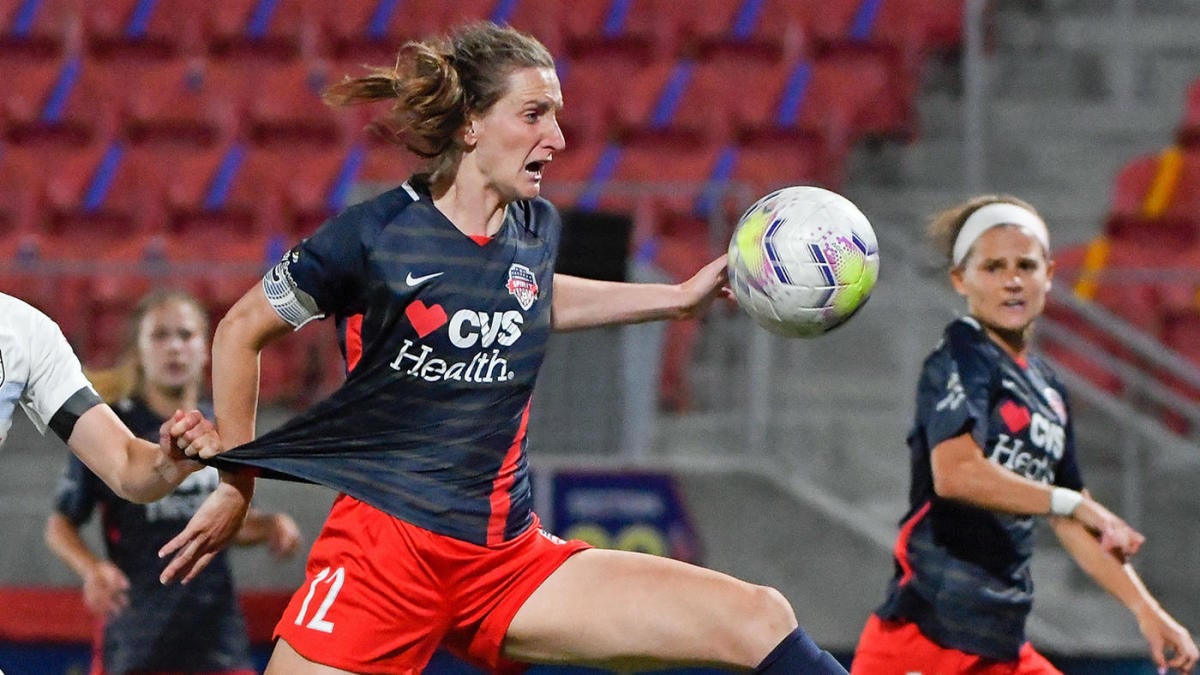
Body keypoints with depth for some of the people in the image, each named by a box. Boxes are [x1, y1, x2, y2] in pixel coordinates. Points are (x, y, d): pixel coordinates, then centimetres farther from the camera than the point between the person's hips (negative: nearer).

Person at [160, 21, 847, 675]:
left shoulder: (537, 229, 8)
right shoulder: (372, 234, -8)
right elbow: (243, 328, 6)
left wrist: (679, 297, 29)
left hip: (511, 560, 5)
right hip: (385, 549, -5)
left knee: (760, 619, -8)